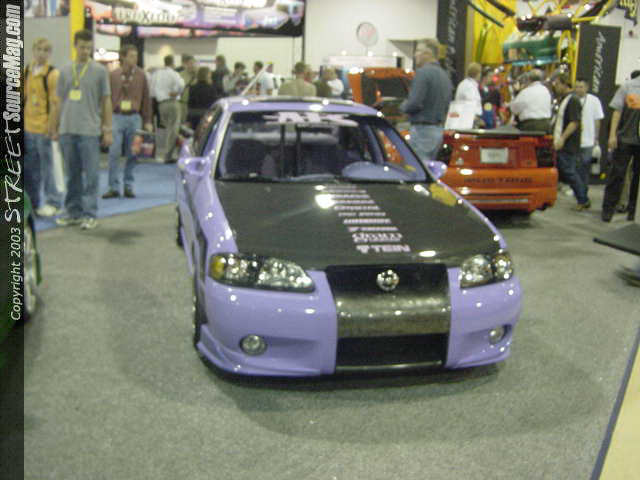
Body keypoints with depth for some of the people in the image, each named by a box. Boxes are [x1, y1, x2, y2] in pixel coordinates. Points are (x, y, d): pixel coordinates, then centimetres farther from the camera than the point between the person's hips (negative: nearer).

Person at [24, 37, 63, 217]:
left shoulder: (53, 74, -8)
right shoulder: (26, 71, 11)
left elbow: (55, 103, -10)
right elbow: (23, 97, 18)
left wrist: (51, 126, -15)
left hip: (44, 128, -6)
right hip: (27, 127, 6)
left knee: (48, 166, -1)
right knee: (29, 167, 12)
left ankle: (53, 202, 9)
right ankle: (31, 202, 23)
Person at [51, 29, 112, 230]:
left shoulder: (99, 71, 3)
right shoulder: (65, 71, 12)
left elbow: (106, 102, 4)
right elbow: (60, 103, 16)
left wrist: (107, 130, -1)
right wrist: (55, 129, 14)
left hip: (90, 131, -4)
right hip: (67, 130, 4)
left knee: (90, 175, -3)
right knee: (72, 174, 10)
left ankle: (90, 214, 2)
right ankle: (73, 212, 18)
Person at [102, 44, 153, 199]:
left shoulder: (141, 75, 4)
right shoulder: (113, 75, 1)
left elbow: (146, 98, 7)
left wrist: (147, 121, 4)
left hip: (134, 118, 1)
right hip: (117, 117, -1)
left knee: (132, 154, 5)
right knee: (114, 153, -5)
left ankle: (128, 186, 16)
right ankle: (114, 187, 2)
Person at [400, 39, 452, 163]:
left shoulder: (423, 72, -13)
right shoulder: (444, 75, 15)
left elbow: (415, 103, -20)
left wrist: (403, 105, -1)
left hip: (422, 129, -9)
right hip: (438, 130, 9)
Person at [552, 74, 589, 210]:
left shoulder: (573, 100, -14)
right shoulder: (563, 100, 17)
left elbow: (574, 122, -22)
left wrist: (562, 139, -27)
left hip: (568, 146, -10)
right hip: (560, 144, 10)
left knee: (570, 172, -6)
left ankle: (583, 201, 4)